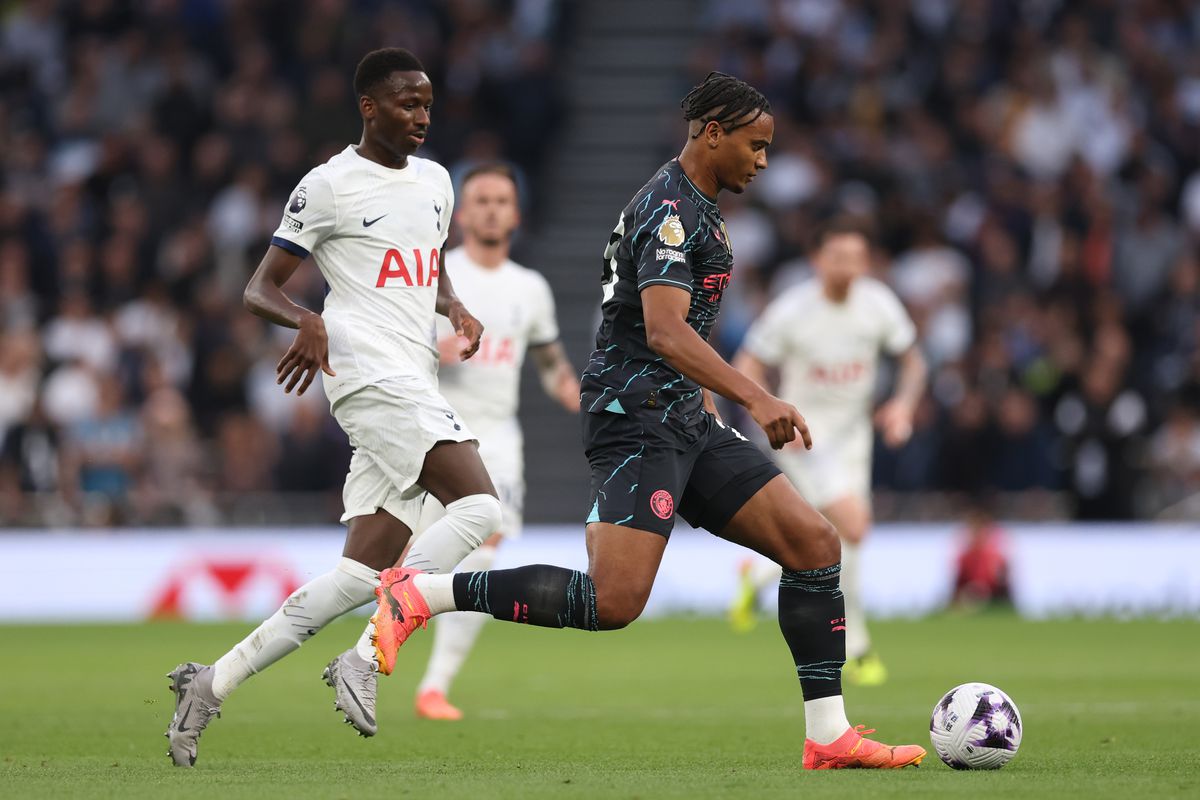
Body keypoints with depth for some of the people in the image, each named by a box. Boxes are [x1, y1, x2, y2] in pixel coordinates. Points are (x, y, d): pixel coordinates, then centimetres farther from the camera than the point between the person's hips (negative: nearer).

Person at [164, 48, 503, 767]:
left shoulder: (435, 181, 20)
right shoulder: (330, 186, -2)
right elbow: (261, 289, 0)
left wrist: (454, 308, 11)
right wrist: (307, 322, -21)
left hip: (416, 386, 8)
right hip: (375, 377, -8)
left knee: (361, 578, 1)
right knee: (479, 508, -24)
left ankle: (214, 682, 5)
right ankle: (365, 659, -22)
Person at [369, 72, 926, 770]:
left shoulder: (695, 209, 19)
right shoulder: (670, 209, -14)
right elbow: (664, 330, -27)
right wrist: (757, 398, -36)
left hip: (684, 419, 10)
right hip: (637, 418, -10)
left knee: (814, 541, 0)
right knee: (616, 601, -21)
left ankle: (829, 736, 0)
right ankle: (420, 595, -10)